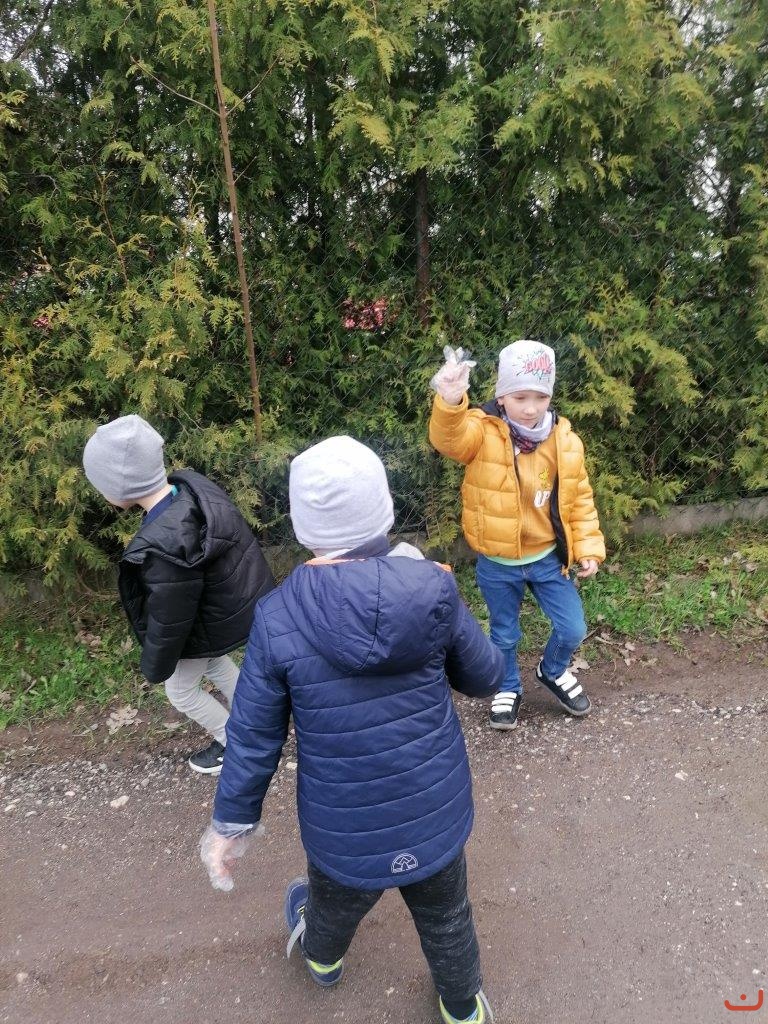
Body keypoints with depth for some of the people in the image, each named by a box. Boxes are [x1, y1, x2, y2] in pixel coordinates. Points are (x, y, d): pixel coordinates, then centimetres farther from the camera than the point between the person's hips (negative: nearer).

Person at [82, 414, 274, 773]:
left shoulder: (166, 549, -41)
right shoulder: (192, 486, -18)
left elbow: (168, 622, -26)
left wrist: (155, 667, -5)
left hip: (206, 627, -7)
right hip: (236, 603, 7)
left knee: (180, 690, 22)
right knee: (213, 663, 33)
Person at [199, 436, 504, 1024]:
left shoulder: (277, 617, -22)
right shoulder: (431, 587, -21)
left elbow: (254, 736, -12)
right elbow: (485, 678, -6)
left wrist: (232, 822, 5)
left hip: (344, 829, 0)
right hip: (436, 814, 0)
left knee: (334, 905, 34)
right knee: (447, 920, 29)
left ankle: (323, 959, 67)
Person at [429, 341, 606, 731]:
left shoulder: (564, 440, -6)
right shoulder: (483, 432, -17)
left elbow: (579, 498, 3)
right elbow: (448, 436, -40)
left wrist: (588, 547, 0)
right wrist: (450, 402, -60)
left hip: (547, 557, 2)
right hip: (497, 563, -2)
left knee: (573, 629, 11)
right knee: (504, 635, 17)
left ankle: (553, 672, 44)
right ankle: (508, 689, 45)